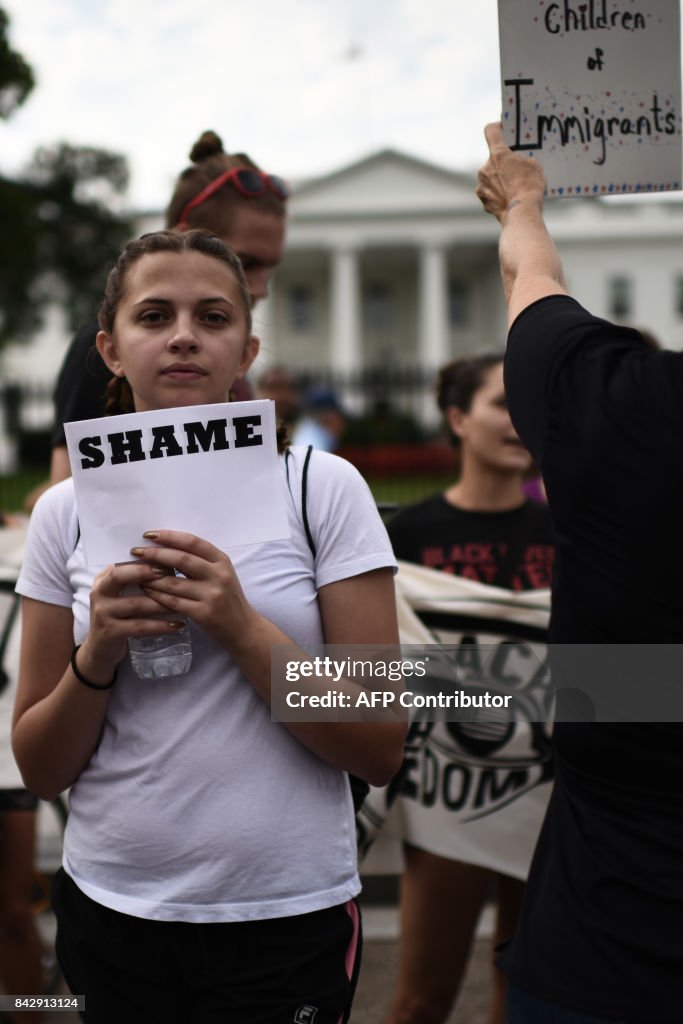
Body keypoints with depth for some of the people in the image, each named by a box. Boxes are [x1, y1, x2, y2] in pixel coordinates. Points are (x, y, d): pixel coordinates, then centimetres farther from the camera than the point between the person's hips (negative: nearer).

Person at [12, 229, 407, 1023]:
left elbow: (380, 750, -9)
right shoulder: (66, 512, -1)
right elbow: (40, 770, 3)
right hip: (110, 909, 2)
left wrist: (241, 628, -21)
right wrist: (96, 655, -15)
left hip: (287, 919, -2)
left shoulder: (323, 487, -7)